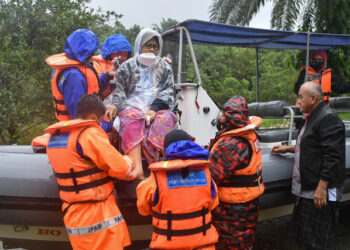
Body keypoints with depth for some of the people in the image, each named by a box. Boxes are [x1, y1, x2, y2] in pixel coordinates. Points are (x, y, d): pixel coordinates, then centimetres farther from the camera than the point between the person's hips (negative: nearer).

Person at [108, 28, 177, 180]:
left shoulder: (165, 68, 20)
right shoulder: (127, 67, 19)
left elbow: (169, 91, 8)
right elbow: (119, 90, 13)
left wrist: (154, 108, -9)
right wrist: (115, 105, -10)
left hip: (158, 109, 1)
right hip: (133, 107, -1)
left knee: (165, 119, -35)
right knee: (129, 120, -36)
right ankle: (137, 170, -49)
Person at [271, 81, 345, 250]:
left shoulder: (328, 119, -16)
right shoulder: (312, 117, 17)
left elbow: (332, 156, -23)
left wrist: (322, 187, -25)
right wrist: (288, 149, 24)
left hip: (320, 192, -11)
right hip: (306, 189, 11)